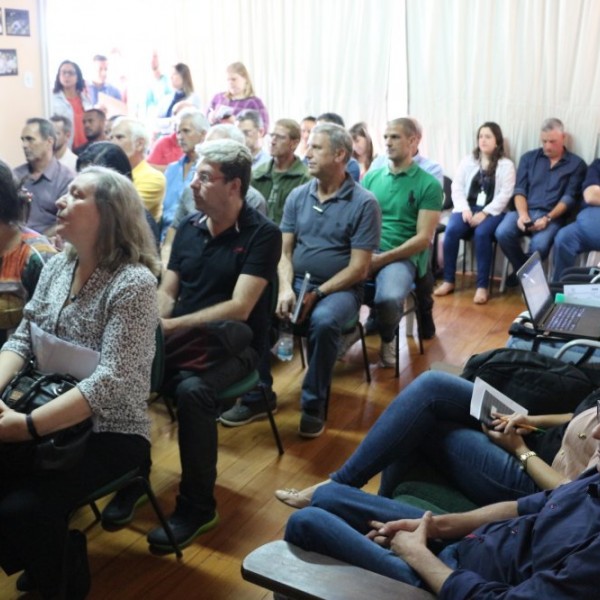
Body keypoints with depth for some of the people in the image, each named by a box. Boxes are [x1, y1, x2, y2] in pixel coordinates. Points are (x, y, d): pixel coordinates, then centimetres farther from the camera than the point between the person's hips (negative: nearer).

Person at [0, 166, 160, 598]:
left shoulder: (134, 282, -18)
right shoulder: (56, 266, 5)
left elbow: (112, 383, -25)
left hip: (110, 433, -6)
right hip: (53, 420, 7)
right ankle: (41, 562, 15)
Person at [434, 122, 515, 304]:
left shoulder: (506, 165, 6)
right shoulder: (468, 161, 15)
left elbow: (505, 195, -5)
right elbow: (456, 187, 6)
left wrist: (485, 213, -18)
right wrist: (464, 209, -11)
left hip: (492, 211, -3)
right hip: (468, 208, 3)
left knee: (482, 233, -35)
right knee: (451, 230, -28)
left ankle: (482, 286, -26)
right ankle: (448, 281, -17)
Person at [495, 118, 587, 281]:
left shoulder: (576, 164, 7)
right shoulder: (529, 157, 14)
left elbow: (570, 198, -1)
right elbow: (519, 190, 7)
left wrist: (547, 218, -17)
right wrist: (523, 215, -13)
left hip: (552, 216, -2)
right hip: (524, 211, 2)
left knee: (539, 245, -33)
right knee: (502, 233, -29)